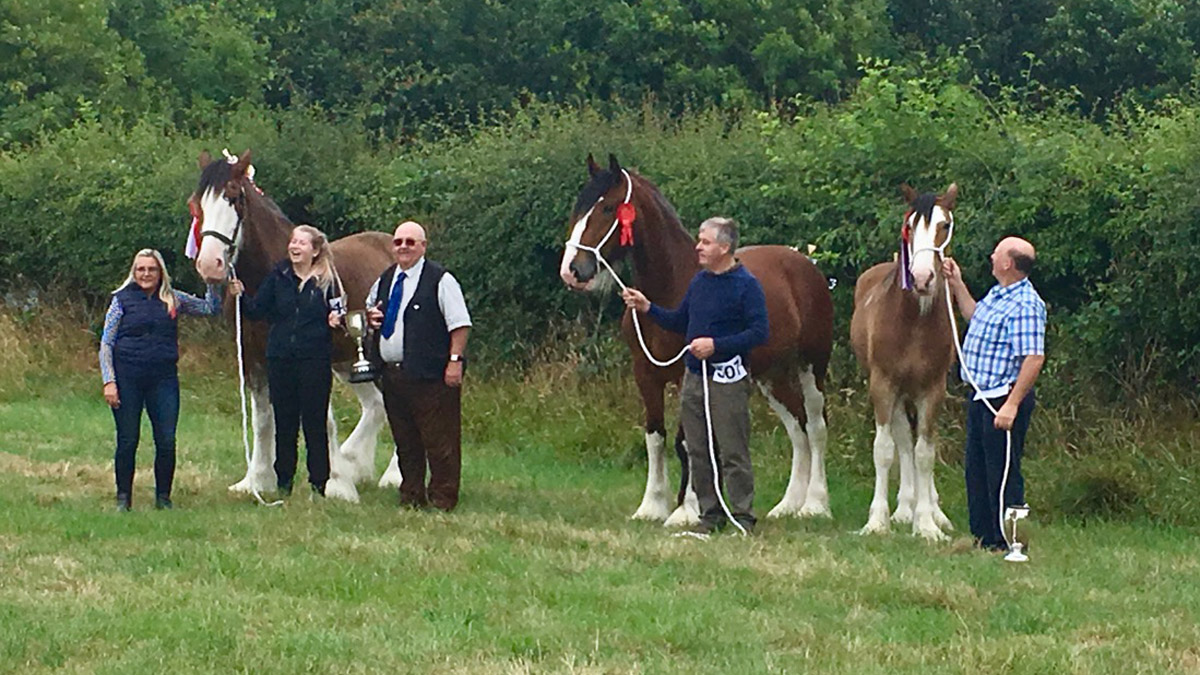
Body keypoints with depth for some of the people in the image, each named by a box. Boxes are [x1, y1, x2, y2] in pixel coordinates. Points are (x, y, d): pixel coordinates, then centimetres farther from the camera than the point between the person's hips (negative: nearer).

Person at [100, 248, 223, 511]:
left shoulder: (173, 299, 9)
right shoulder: (123, 299, 1)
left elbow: (210, 309, 16)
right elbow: (106, 344, 0)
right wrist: (109, 381, -9)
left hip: (164, 378, 2)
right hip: (128, 378, -2)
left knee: (166, 442, -1)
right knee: (127, 441, 3)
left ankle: (163, 498, 10)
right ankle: (123, 499, 13)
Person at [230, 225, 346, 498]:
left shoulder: (327, 280, -2)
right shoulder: (279, 276, 5)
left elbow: (338, 313, 1)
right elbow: (258, 310, 5)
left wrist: (336, 320, -20)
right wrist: (242, 295, -11)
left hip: (315, 360, -3)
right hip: (280, 358, 3)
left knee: (315, 423, 0)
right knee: (284, 423, 9)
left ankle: (319, 483, 6)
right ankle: (284, 481, 17)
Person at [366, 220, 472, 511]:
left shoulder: (440, 280, -7)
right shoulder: (385, 281, 15)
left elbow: (460, 324, -10)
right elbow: (369, 308, 32)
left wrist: (455, 361, -18)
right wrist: (370, 316, 7)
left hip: (430, 376, -7)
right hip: (391, 375, 7)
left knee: (439, 442, -5)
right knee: (404, 441, 13)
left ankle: (442, 499, 1)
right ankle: (411, 497, 21)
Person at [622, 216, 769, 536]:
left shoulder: (746, 285, -11)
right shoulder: (700, 281, 12)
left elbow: (759, 332, -16)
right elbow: (680, 322, 21)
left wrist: (716, 345, -22)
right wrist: (647, 308, 7)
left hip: (727, 380, -8)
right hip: (694, 377, 8)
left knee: (733, 454, -5)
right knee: (698, 453, 10)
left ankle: (743, 518, 0)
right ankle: (710, 515, 18)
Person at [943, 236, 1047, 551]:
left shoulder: (1024, 306, -22)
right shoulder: (997, 295, 10)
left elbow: (1034, 359, -27)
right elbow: (975, 317, 33)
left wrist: (1011, 406, -30)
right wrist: (957, 285, 27)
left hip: (1003, 398, -11)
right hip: (981, 395, 11)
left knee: (1002, 472, -4)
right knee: (976, 468, 17)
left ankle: (1009, 543, 3)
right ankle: (984, 537, 27)